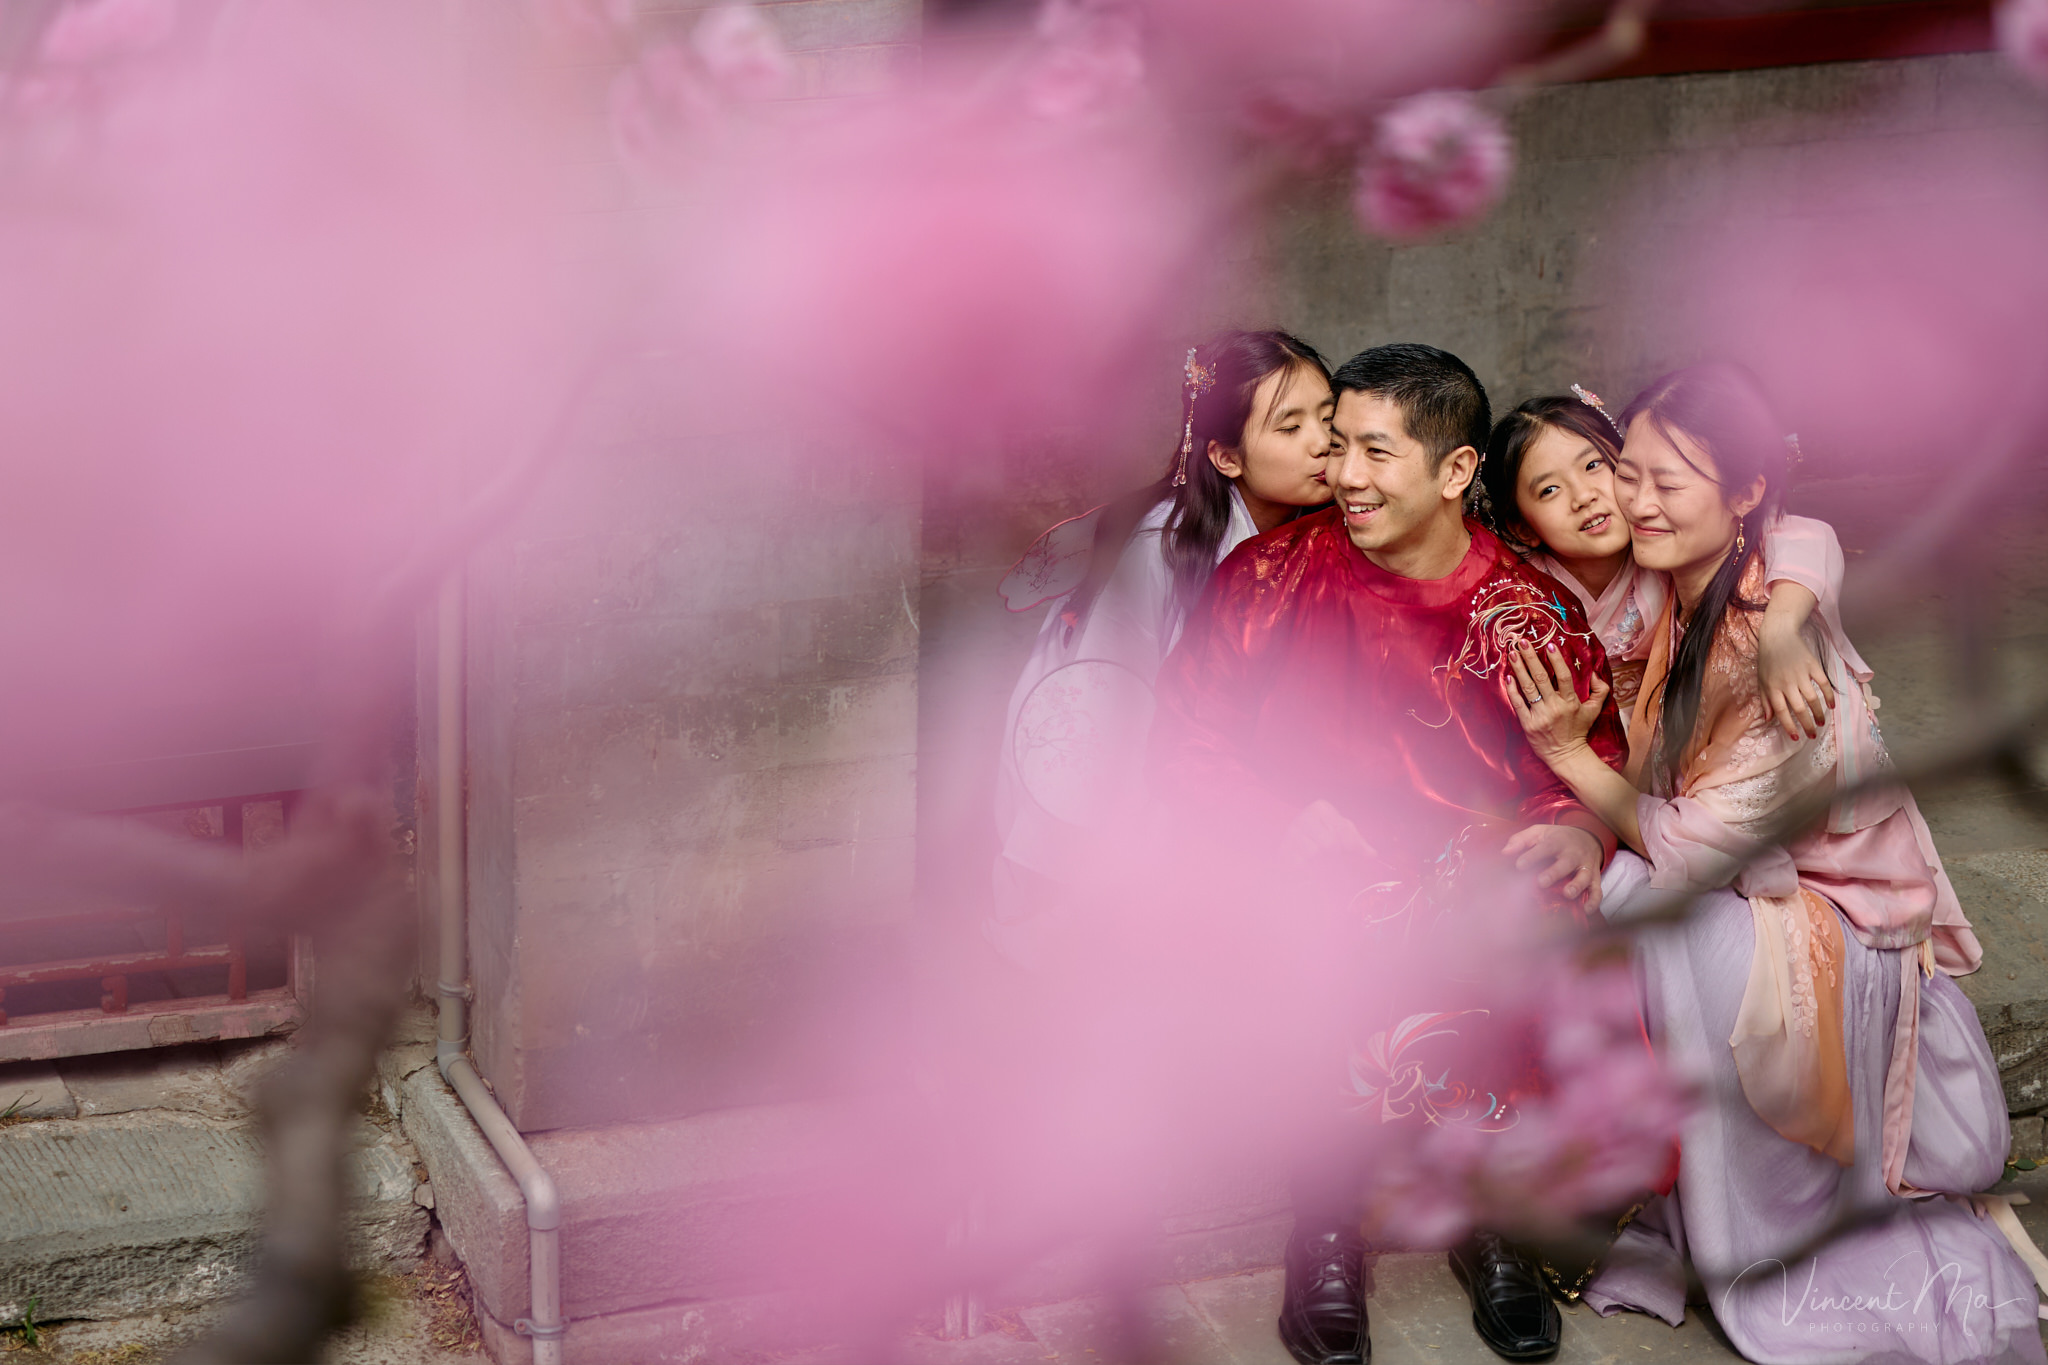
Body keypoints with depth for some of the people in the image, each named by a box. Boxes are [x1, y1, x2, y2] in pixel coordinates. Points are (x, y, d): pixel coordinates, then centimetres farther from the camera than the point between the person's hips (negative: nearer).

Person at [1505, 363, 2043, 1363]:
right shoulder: (1676, 605, -2)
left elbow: (1702, 847, -25)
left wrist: (1569, 752, -20)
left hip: (1845, 940, -7)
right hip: (1750, 909, 7)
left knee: (1645, 907, -27)